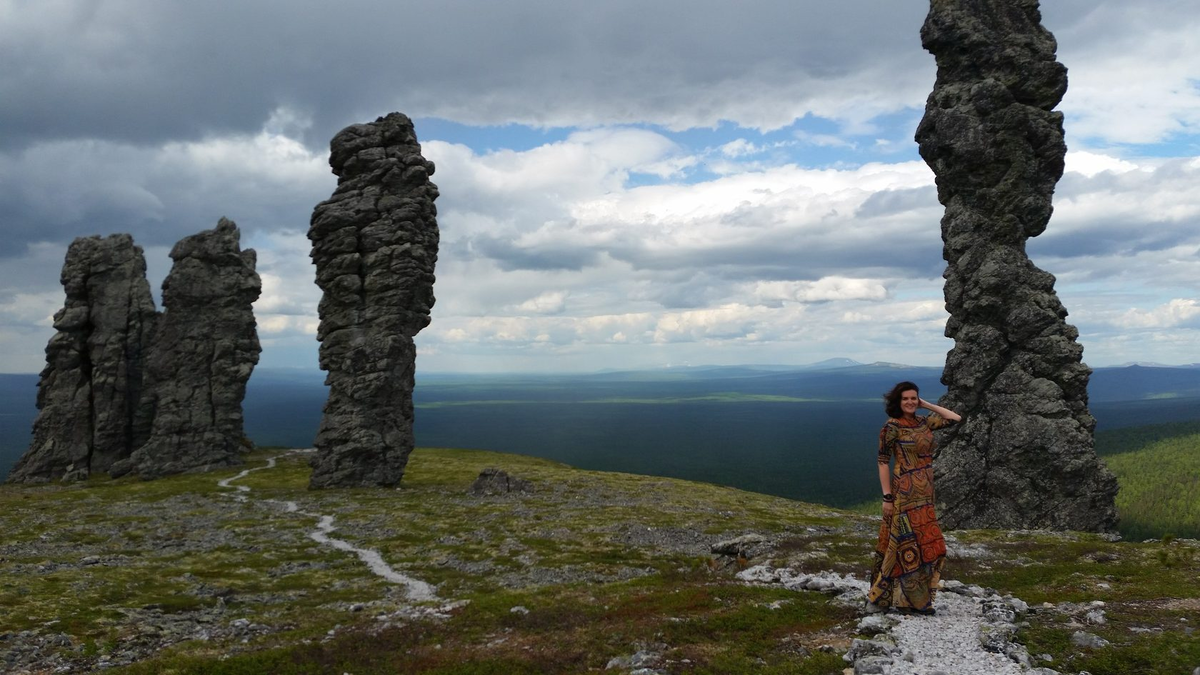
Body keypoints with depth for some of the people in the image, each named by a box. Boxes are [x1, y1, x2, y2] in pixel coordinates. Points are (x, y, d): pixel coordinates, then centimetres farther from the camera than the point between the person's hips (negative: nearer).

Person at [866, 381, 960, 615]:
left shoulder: (924, 422, 7)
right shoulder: (892, 427, -12)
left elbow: (955, 418, 11)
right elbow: (883, 462, -12)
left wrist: (927, 405, 4)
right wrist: (887, 497, -15)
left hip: (925, 493, 7)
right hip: (904, 492, -7)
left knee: (923, 545, 11)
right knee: (905, 544, -4)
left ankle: (916, 599, 20)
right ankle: (878, 597, 5)